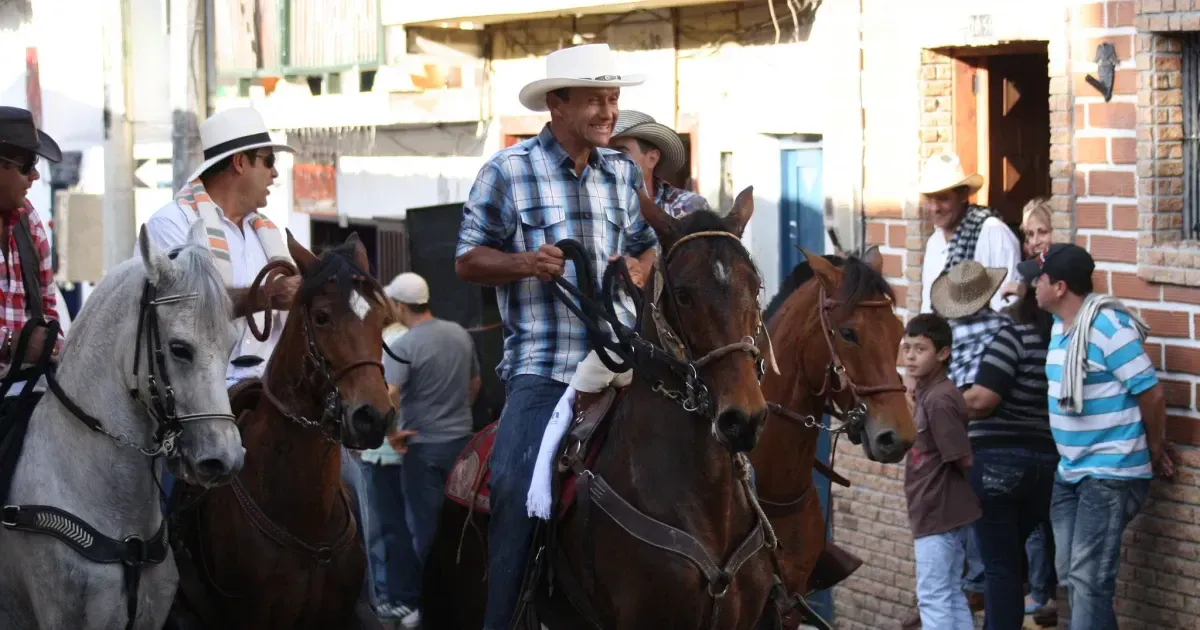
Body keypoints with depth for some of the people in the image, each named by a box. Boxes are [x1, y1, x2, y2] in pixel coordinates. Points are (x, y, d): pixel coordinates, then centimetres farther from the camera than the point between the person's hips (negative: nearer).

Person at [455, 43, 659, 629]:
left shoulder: (623, 172, 13)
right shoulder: (509, 171, -1)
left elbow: (646, 246, 25)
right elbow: (468, 260, 3)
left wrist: (637, 267, 1)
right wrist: (524, 262, -16)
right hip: (542, 365, -4)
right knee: (516, 486, -16)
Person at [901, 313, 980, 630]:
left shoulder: (939, 399, -20)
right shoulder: (925, 393, 9)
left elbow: (963, 459, -19)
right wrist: (913, 413, 6)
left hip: (938, 513, -10)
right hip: (946, 512, 10)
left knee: (933, 597, -5)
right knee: (951, 595, 14)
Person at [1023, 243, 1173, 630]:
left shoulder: (1107, 326, -20)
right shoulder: (1060, 325, 7)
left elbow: (1150, 392, -16)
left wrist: (1156, 450, -3)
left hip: (1111, 472, -9)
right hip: (1070, 471, 9)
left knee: (1089, 576, -11)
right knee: (1069, 571, 12)